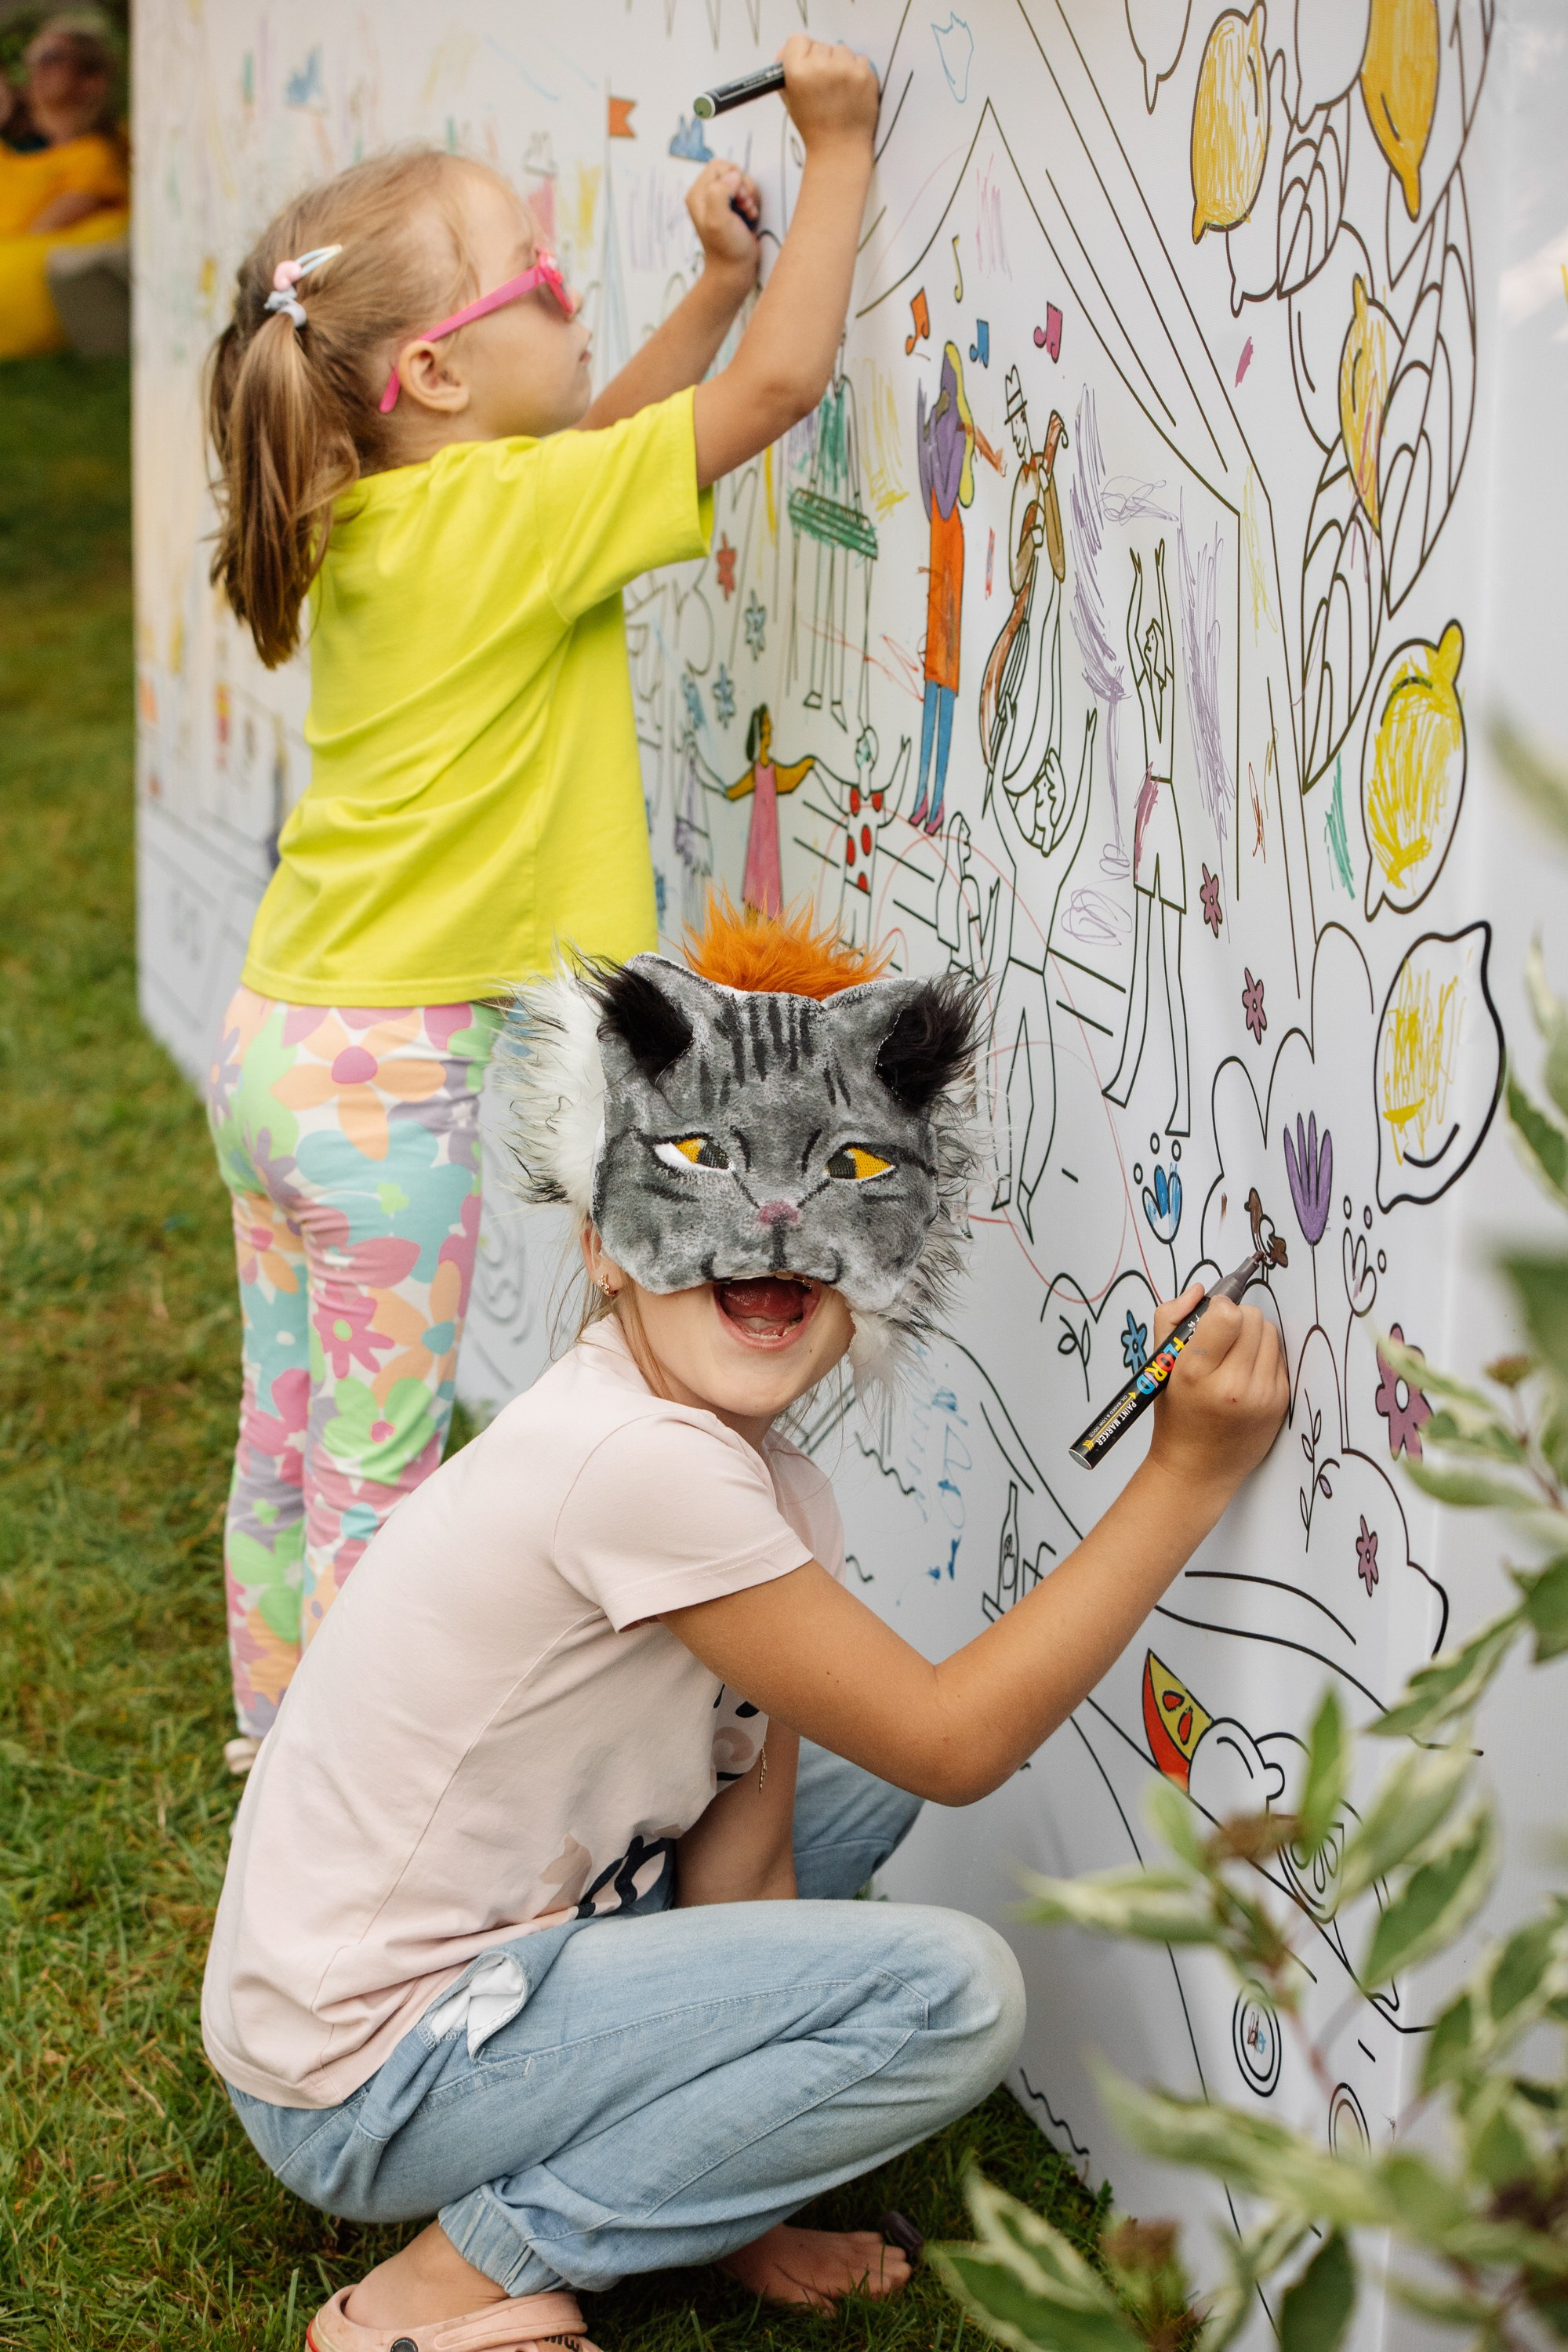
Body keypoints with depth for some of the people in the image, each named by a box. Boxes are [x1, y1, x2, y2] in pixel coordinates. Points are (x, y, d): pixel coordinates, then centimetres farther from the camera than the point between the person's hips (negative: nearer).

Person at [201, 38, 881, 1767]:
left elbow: (595, 442, 20)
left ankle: (279, 1732, 35)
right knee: (373, 1475, 3)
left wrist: (717, 276, 13)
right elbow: (778, 385, -16)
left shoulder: (374, 517, 4)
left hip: (276, 1040, 8)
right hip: (389, 1076, -8)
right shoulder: (503, 519, -18)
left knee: (289, 1436, 20)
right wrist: (838, 150, -7)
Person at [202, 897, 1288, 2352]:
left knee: (858, 1769, 14)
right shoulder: (639, 1465, -26)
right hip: (363, 2090, -9)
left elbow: (736, 1857, 1)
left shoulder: (763, 1483, 3)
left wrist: (751, 2201, -9)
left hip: (486, 1943, 9)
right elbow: (955, 1740, -21)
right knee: (953, 1992, -18)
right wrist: (1189, 1473, -19)